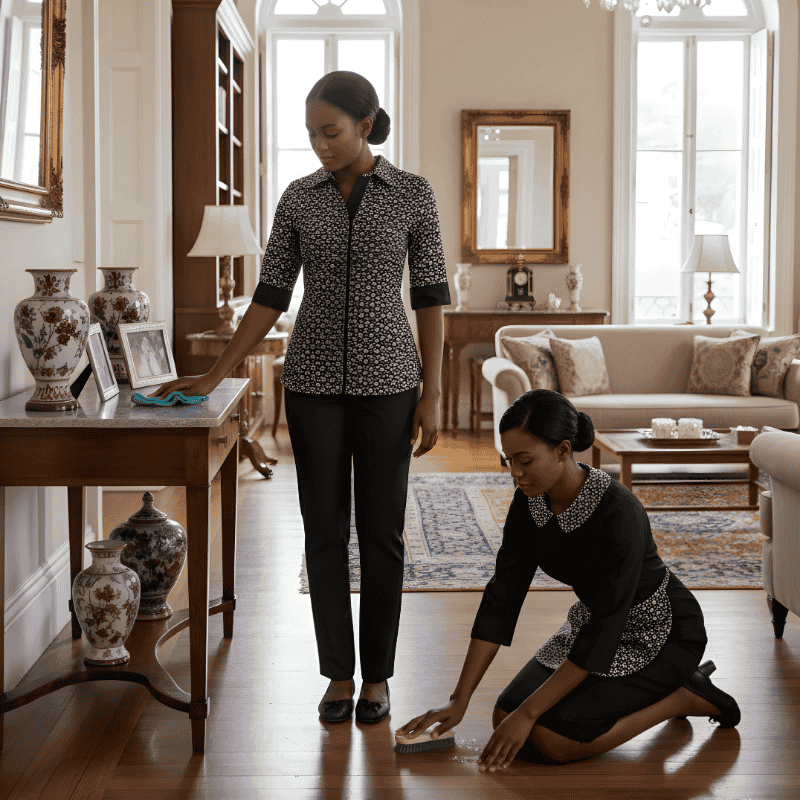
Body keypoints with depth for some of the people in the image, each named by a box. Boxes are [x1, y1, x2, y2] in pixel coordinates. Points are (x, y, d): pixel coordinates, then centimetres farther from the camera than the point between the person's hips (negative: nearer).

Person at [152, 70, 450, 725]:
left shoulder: (412, 194, -2)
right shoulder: (299, 198, 4)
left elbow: (430, 297, -1)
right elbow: (271, 296, 6)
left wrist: (432, 394, -6)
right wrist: (214, 377, 1)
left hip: (386, 380, -2)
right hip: (315, 382, 2)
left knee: (382, 530, 4)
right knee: (325, 528, 5)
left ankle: (378, 674, 17)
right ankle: (339, 673, 17)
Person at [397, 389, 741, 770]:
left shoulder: (617, 513, -33)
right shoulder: (529, 502, -11)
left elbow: (604, 633, -30)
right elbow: (502, 595, -8)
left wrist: (528, 712, -27)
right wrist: (459, 699, -12)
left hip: (661, 634, -8)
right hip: (593, 622, 8)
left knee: (552, 737, -23)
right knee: (505, 718, -5)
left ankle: (685, 696, -1)